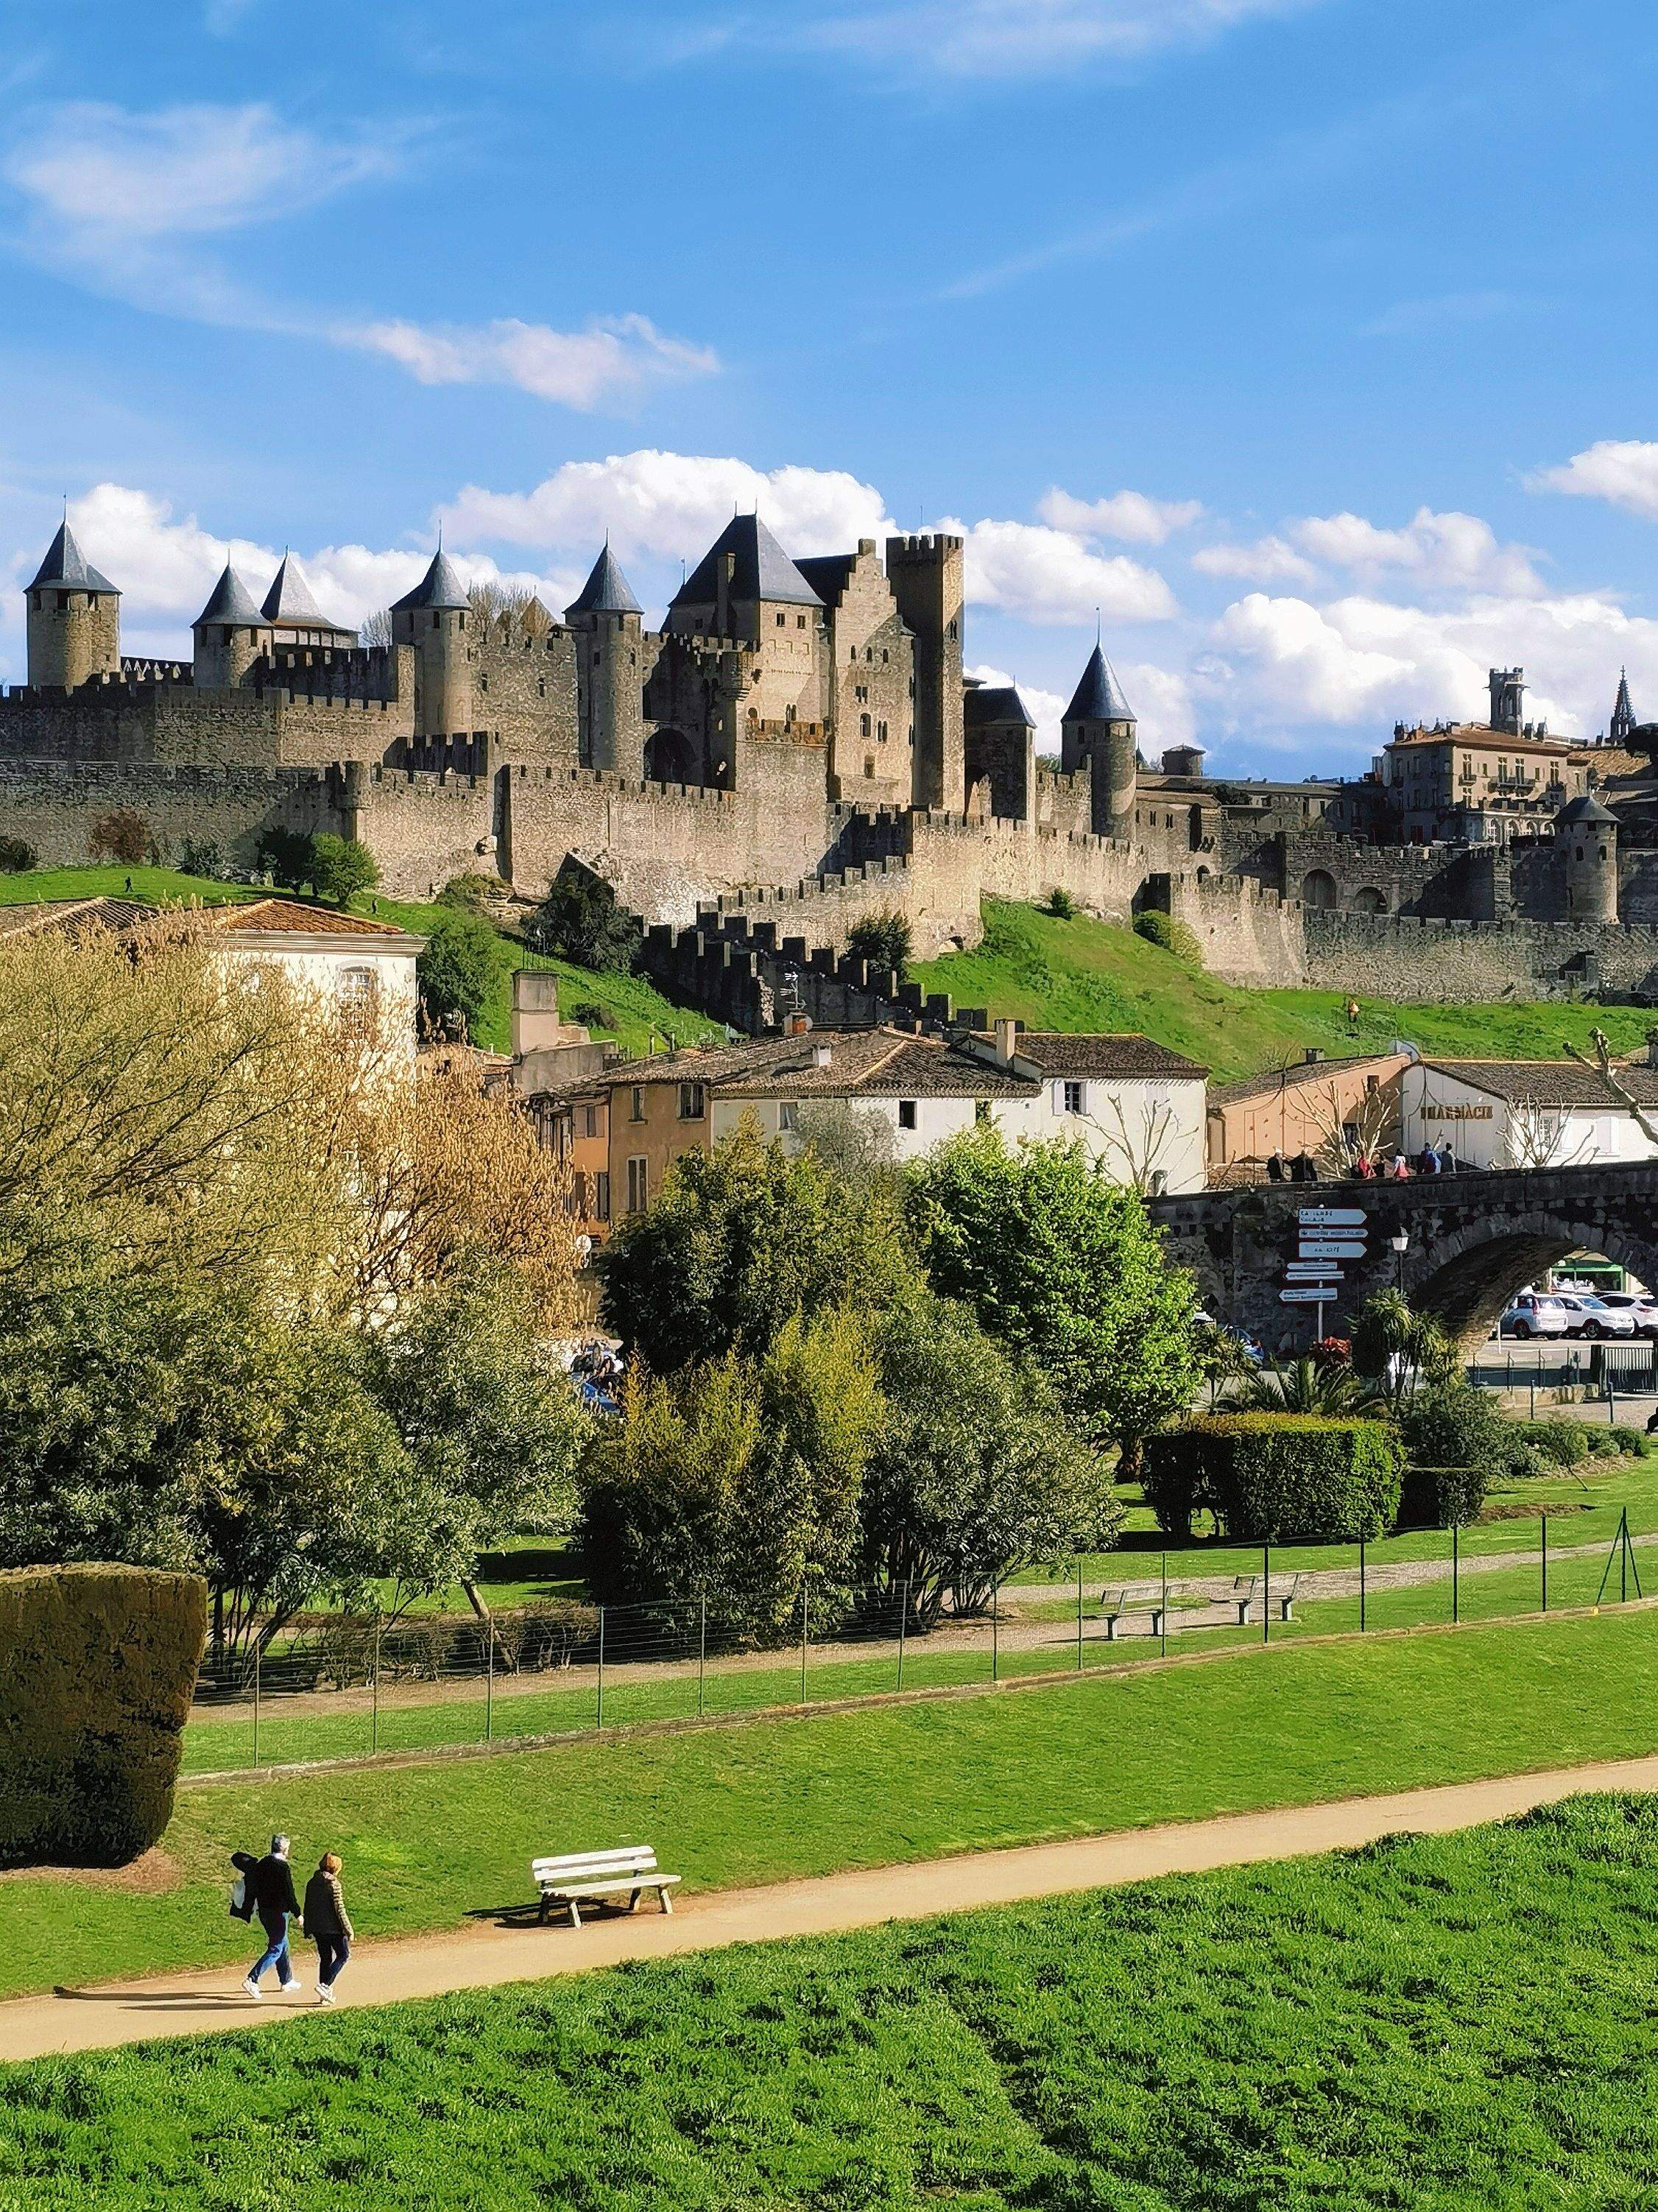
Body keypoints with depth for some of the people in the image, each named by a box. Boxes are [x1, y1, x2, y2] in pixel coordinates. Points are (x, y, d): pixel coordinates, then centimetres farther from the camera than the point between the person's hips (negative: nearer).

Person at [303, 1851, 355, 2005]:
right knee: (343, 1955, 7)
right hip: (333, 1927, -7)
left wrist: (308, 1931, 19)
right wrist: (349, 1929, -11)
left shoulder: (312, 1883, 7)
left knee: (325, 1958, 15)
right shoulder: (333, 1883, -14)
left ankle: (325, 1995, 16)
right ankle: (325, 1985, -8)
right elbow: (339, 1908, -16)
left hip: (317, 1927, 7)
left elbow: (307, 1907, 12)